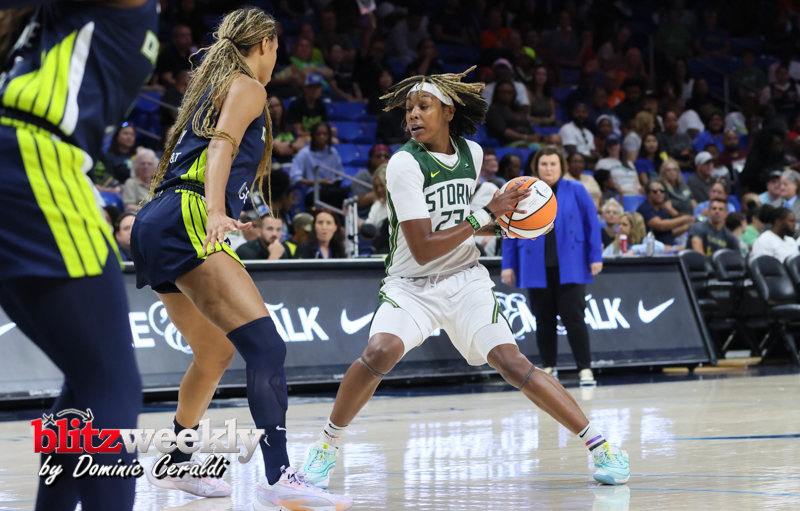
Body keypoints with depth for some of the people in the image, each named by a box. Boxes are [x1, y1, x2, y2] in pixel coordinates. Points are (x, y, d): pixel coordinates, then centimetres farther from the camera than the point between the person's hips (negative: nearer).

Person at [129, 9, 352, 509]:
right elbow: (221, 145, -14)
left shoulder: (212, 86, 29)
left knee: (216, 353, 26)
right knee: (267, 346, -22)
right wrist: (216, 212, -29)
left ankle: (177, 464, 39)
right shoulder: (247, 87, 3)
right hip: (185, 222, -10)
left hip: (156, 224, 10)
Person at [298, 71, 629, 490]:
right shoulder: (404, 164, -16)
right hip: (411, 285, -3)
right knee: (381, 351, -31)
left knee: (510, 362, -15)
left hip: (465, 281, 3)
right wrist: (486, 216, -20)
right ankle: (326, 447, -11)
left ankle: (599, 444, -6)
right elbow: (422, 249, -20)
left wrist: (503, 226, 3)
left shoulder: (471, 154, 2)